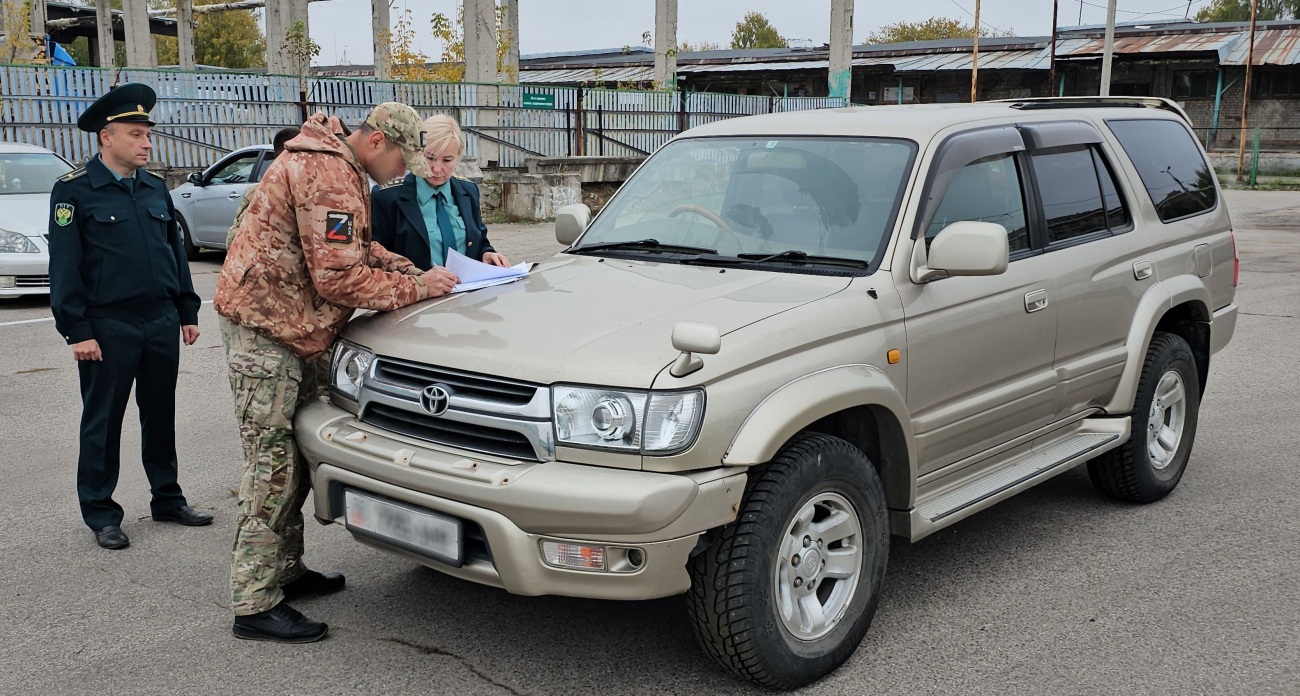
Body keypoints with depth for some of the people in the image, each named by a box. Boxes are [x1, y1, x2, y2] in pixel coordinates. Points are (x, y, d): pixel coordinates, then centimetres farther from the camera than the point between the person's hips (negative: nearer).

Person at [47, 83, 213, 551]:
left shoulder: (155, 189, 12)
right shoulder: (74, 191, -5)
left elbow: (176, 252, 17)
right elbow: (65, 267, -7)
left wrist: (187, 312, 13)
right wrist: (77, 331, -12)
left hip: (162, 322, 5)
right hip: (108, 327, -5)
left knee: (161, 416, 13)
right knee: (103, 423, 4)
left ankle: (167, 499, 25)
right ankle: (101, 514, 15)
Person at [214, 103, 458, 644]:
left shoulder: (341, 168, 14)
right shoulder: (327, 175, -20)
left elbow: (360, 247, 20)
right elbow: (339, 278, -24)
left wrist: (412, 271, 5)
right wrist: (415, 288, -15)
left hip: (294, 329, 11)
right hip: (265, 324, -11)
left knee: (297, 454, 15)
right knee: (273, 462, -9)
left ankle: (286, 570, 27)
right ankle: (254, 604, -2)